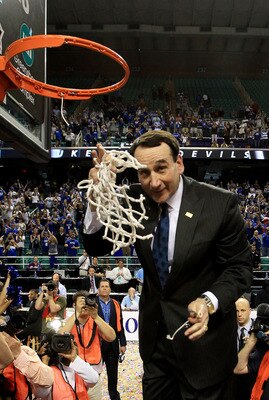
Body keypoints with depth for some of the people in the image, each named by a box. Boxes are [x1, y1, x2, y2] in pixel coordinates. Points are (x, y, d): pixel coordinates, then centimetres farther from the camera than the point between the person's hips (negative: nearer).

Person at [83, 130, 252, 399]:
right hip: (154, 334, 4)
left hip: (203, 333, -4)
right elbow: (97, 248, -8)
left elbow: (239, 268, -11)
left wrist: (209, 302, -30)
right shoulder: (135, 200, -8)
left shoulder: (220, 204, -18)